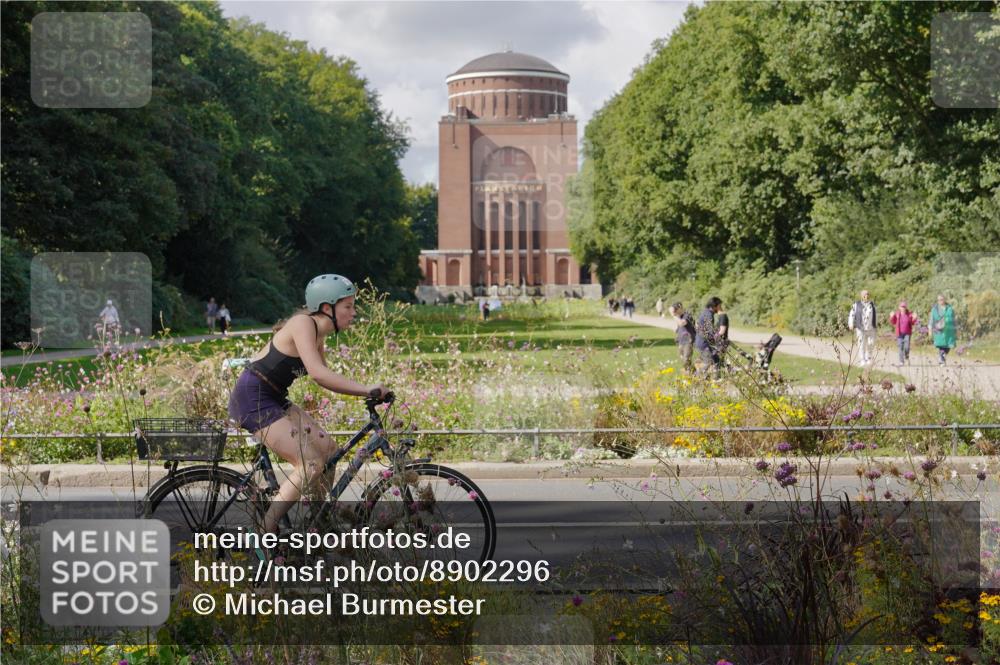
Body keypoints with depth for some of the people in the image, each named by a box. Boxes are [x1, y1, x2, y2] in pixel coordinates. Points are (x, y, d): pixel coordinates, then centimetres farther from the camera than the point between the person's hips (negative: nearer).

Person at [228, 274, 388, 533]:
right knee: (311, 464, -14)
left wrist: (363, 392, 3)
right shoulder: (303, 324, -19)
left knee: (327, 449, 5)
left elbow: (324, 376, 14)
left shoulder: (317, 332, 10)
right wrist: (366, 389, -29)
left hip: (273, 400, 9)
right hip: (252, 398, -9)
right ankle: (264, 534, -10)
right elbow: (318, 373, -30)